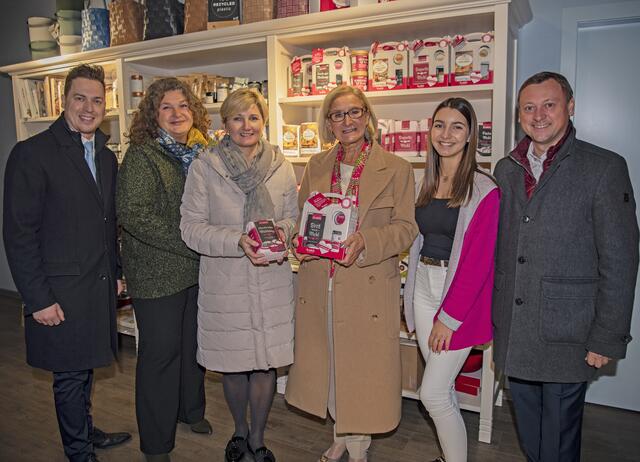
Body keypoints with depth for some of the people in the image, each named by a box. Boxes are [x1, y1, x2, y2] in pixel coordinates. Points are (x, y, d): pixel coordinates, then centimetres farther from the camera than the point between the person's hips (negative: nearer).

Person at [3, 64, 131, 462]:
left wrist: (115, 273, 13)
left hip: (99, 286, 6)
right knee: (70, 375, 9)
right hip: (61, 290, -6)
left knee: (84, 367, 20)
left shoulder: (106, 157, 9)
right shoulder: (32, 153, -12)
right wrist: (39, 299, -15)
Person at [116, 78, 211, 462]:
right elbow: (133, 214, -19)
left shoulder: (201, 152, 8)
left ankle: (192, 409, 43)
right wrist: (188, 244, -20)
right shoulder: (142, 156, -10)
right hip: (157, 272, -6)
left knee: (195, 343, 19)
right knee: (161, 351, 5)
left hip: (199, 268, 6)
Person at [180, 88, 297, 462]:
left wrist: (283, 231, -14)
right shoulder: (205, 167, -6)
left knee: (266, 363, 10)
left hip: (272, 281, 2)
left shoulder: (281, 166, 3)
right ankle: (240, 431, 43)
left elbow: (293, 216, 9)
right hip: (224, 282, -1)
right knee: (232, 364, 14)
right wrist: (238, 242, -21)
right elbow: (191, 226, -8)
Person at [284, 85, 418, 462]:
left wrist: (365, 241, -21)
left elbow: (406, 227, -5)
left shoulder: (396, 168, -3)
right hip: (320, 285, 4)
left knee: (363, 366, 6)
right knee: (326, 362, 15)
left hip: (370, 286, -4)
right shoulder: (316, 166, 9)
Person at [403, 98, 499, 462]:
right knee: (442, 386, 16)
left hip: (462, 293, -6)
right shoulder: (426, 183, 8)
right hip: (423, 286, 6)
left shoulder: (484, 189, -13)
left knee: (432, 393, -1)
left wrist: (449, 317, -15)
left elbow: (478, 260, -16)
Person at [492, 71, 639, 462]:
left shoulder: (605, 168, -7)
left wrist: (607, 338, -10)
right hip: (512, 330, 5)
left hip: (567, 334, -4)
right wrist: (493, 312, 10)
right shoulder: (506, 169, 8)